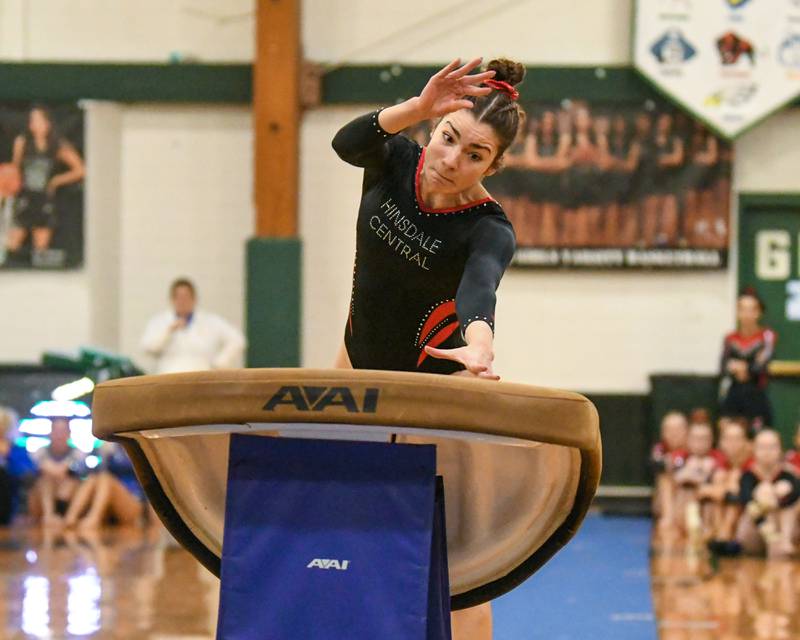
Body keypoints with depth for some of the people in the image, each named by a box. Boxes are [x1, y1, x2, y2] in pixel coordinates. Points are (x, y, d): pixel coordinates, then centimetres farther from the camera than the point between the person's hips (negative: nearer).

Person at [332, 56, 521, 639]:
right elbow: (347, 143, -36)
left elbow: (480, 285, -49)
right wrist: (419, 108, -53)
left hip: (433, 381, -6)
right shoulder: (397, 162, -15)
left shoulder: (489, 229, -28)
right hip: (361, 357, 6)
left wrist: (478, 342, -72)